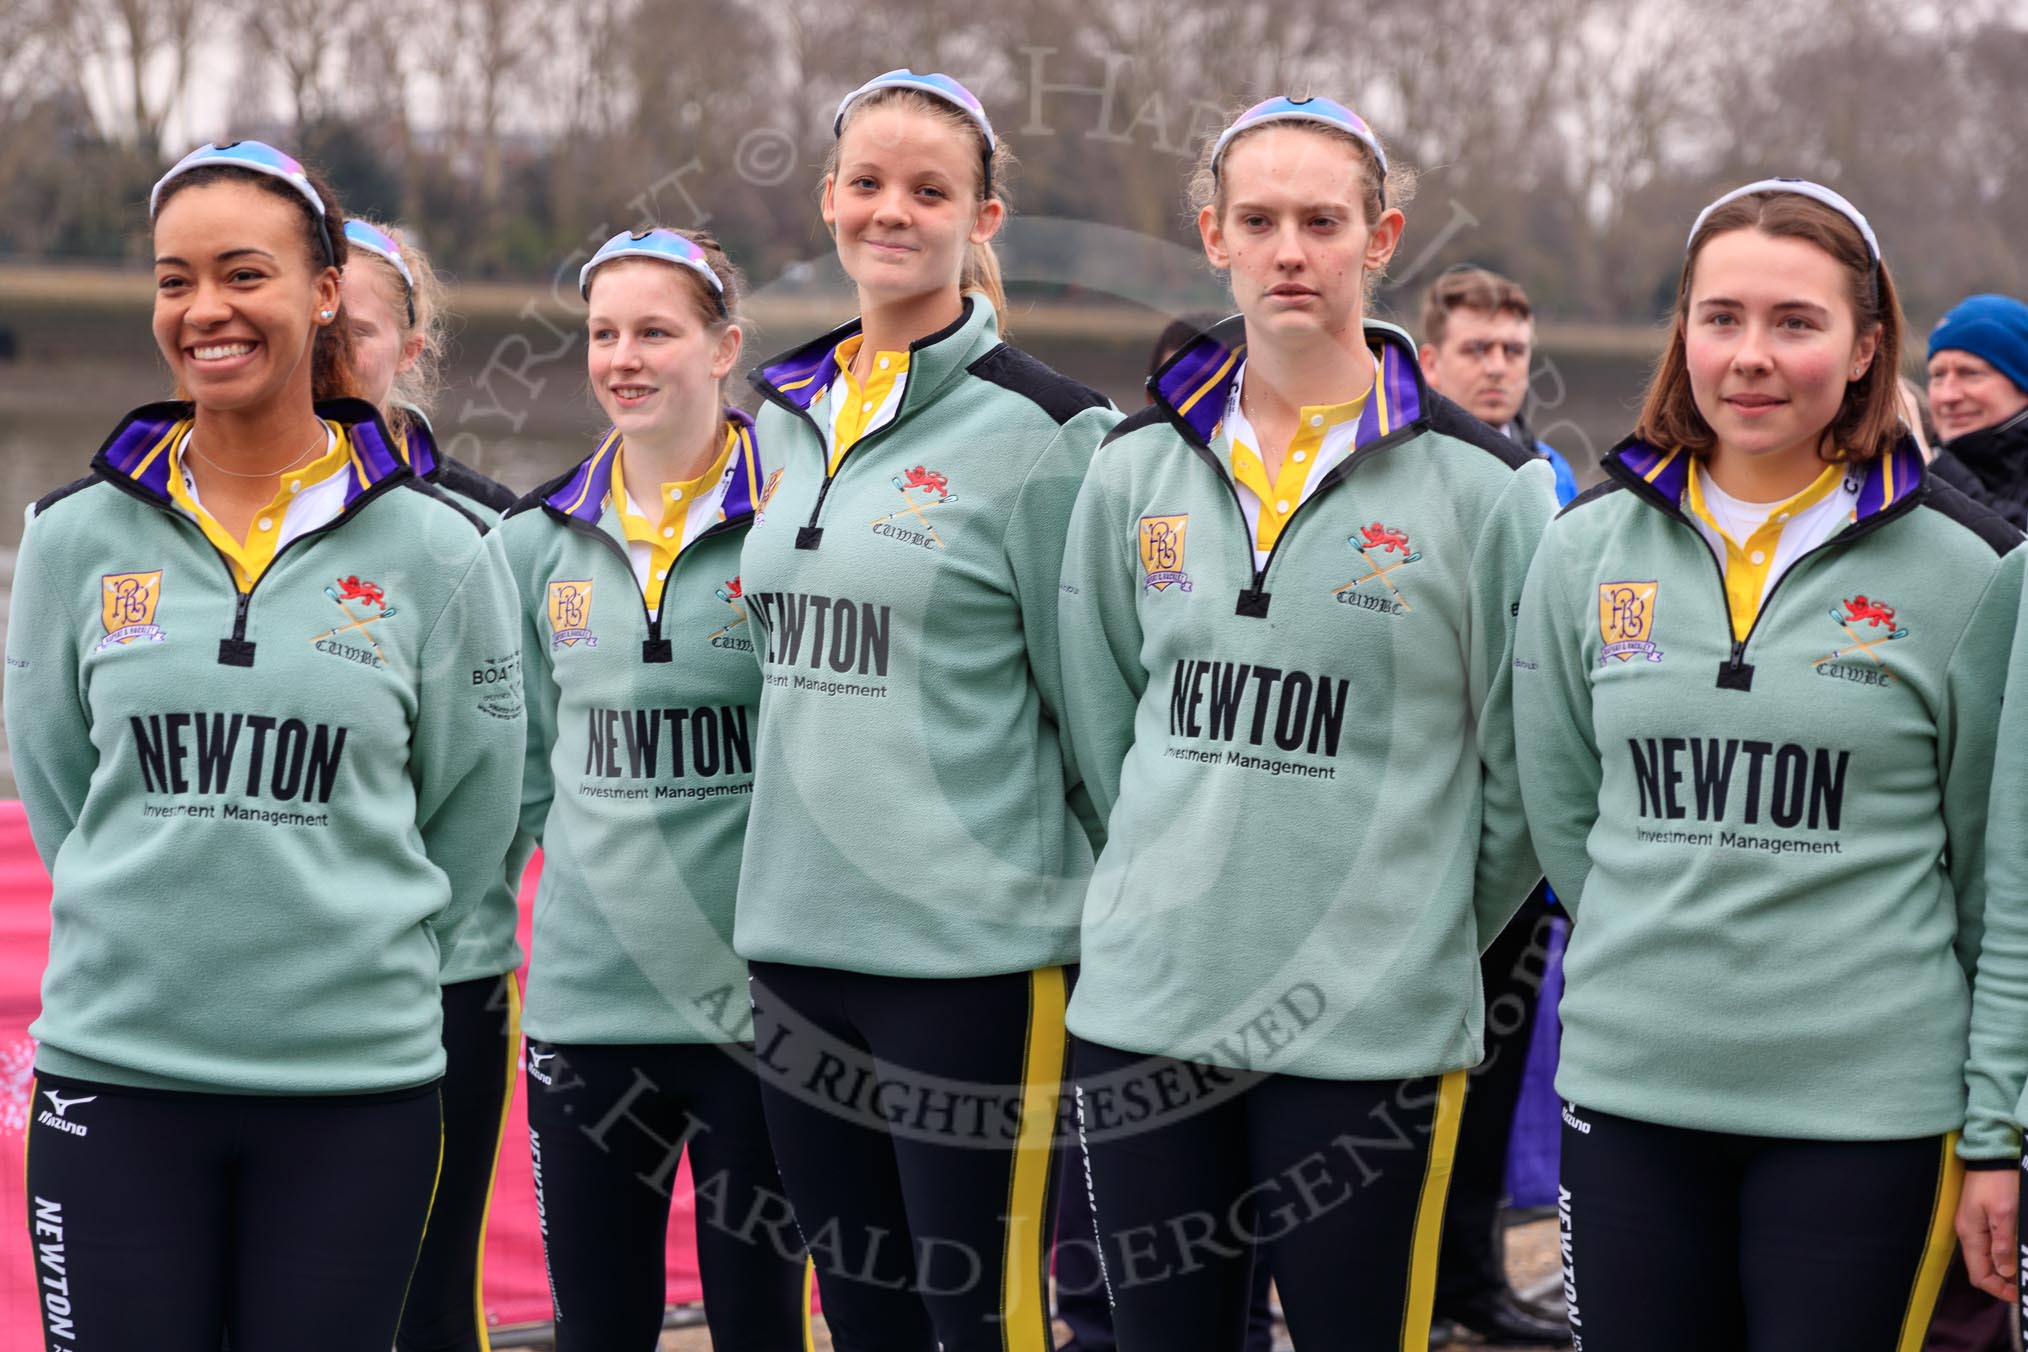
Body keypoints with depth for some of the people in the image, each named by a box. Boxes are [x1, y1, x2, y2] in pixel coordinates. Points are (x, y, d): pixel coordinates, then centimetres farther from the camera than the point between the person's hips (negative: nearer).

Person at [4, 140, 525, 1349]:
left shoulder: (437, 550, 0)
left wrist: (357, 953, 9)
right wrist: (151, 943, 11)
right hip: (114, 1072, 1)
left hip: (358, 1080, -1)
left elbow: (471, 814, 9)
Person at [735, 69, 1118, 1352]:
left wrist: (1112, 915, -2)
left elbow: (1096, 711, -5)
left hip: (975, 950, -6)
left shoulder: (1039, 429, -9)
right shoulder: (792, 416, 11)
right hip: (796, 941, 6)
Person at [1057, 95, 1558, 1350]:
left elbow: (1522, 775, 0)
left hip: (1369, 1028, -4)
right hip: (1143, 1007, 4)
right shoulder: (1139, 467, 8)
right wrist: (1178, 892, 14)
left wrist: (1415, 939, 4)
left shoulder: (1480, 484, -4)